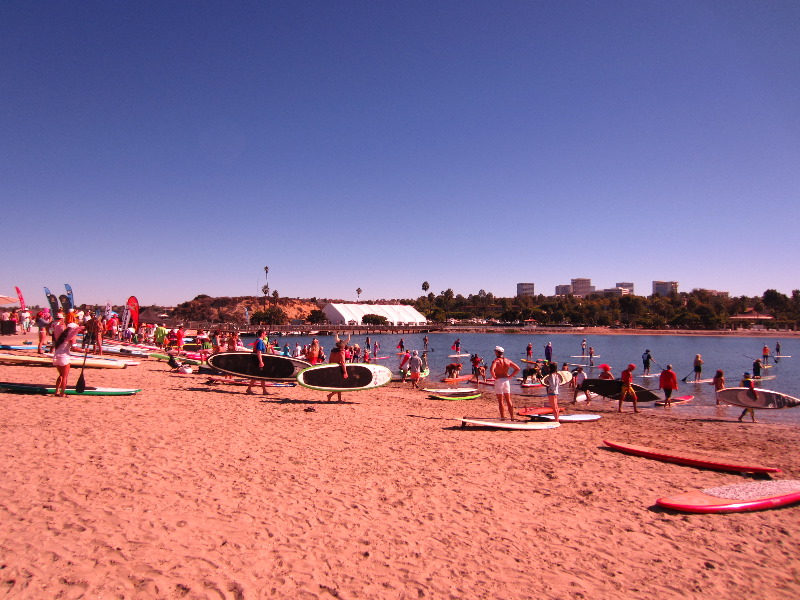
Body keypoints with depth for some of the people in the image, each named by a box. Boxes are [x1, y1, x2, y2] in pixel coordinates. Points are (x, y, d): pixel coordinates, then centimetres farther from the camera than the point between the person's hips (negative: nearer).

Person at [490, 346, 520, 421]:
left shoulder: (496, 361, -12)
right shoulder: (508, 361, 5)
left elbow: (491, 370, -29)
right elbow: (517, 369, 5)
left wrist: (495, 377, -13)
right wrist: (510, 376, 5)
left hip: (499, 381, -5)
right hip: (506, 380, 5)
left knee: (500, 401, 2)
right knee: (508, 400, 12)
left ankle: (502, 418, 5)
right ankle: (512, 418, 16)